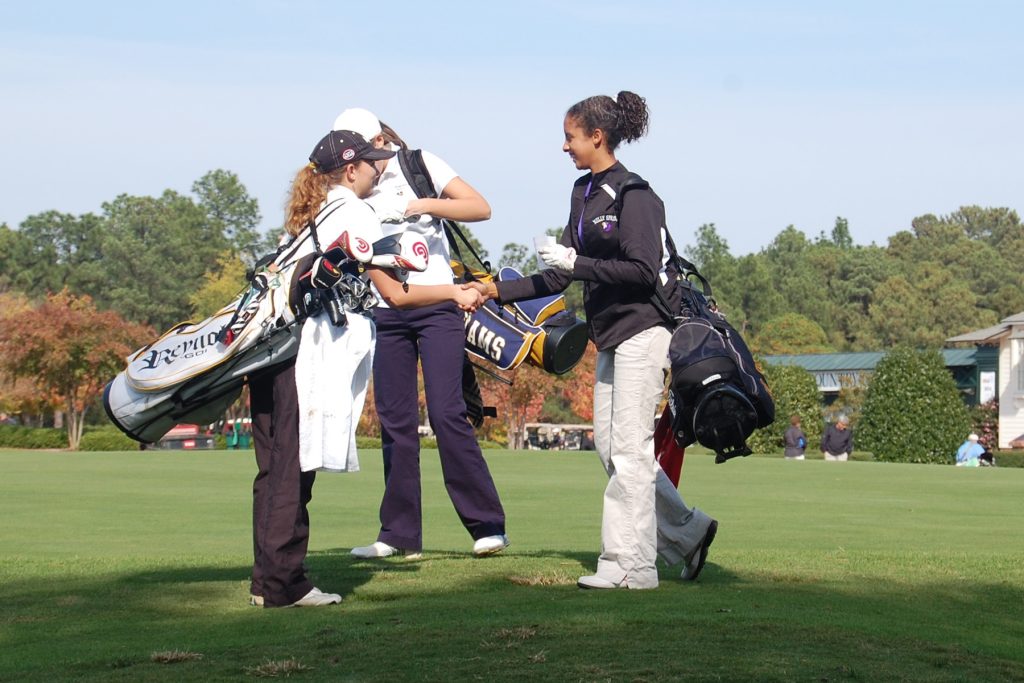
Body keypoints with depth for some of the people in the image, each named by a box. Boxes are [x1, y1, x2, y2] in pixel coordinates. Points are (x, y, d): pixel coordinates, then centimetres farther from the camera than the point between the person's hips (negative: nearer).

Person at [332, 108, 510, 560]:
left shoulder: (420, 167, 0)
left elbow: (480, 208, -9)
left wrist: (421, 205, -21)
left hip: (435, 304, -4)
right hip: (386, 314, 4)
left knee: (446, 414, -12)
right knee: (394, 422, 3)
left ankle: (488, 526, -7)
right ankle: (400, 534, 9)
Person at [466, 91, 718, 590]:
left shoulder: (632, 193, -13)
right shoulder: (584, 192, 12)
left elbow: (643, 271, -20)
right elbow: (560, 276, 14)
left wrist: (576, 263, -19)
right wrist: (498, 291, 9)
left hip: (644, 328, -9)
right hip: (611, 334, 9)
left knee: (629, 447, -7)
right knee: (608, 443, 9)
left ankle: (630, 566, -2)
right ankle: (685, 531, 20)